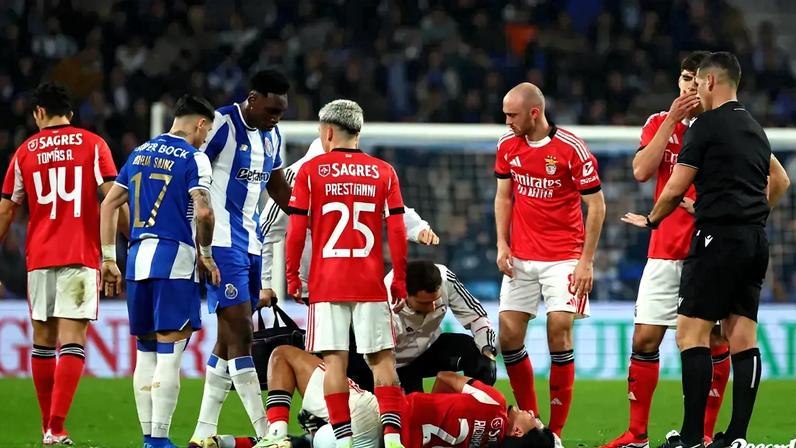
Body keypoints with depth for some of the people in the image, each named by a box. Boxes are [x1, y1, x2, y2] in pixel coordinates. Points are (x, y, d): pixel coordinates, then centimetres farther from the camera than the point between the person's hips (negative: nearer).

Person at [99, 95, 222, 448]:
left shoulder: (139, 153, 16)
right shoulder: (193, 157, -4)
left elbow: (108, 205, 15)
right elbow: (203, 212, -16)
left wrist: (109, 259, 18)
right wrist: (206, 254, 0)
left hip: (138, 258, 6)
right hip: (174, 259, -6)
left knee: (145, 354, 12)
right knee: (169, 356, -6)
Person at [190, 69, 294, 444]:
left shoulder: (272, 136, 13)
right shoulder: (222, 125, -12)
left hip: (251, 244, 9)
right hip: (222, 243, -9)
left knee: (229, 340, 8)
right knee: (240, 334, -11)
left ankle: (204, 432, 14)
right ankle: (265, 433, -15)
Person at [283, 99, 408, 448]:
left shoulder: (310, 171, 1)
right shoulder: (383, 172, 5)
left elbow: (296, 230, -1)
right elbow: (397, 231, 2)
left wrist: (292, 276, 8)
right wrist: (400, 279, 10)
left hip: (327, 284, -1)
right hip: (370, 284, 1)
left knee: (334, 360, 0)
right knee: (382, 358, 4)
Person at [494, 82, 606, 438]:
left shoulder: (572, 149, -12)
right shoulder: (508, 146, 4)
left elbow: (596, 205, -8)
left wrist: (587, 260, -11)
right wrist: (502, 244, 2)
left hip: (564, 257, -5)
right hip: (520, 258, 5)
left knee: (559, 332, -12)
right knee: (509, 335, -1)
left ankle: (556, 430, -5)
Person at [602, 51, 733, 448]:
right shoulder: (660, 123, 9)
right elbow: (642, 171, -7)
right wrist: (671, 120, -11)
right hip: (664, 249, 2)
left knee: (715, 341, -1)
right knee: (644, 339, -1)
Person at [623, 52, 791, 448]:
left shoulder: (706, 126, -8)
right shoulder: (754, 129, 17)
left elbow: (675, 189, -5)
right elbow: (780, 181, 31)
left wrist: (651, 220, 13)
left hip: (719, 238, -8)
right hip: (755, 240, 8)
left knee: (691, 334, -8)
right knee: (742, 337, 5)